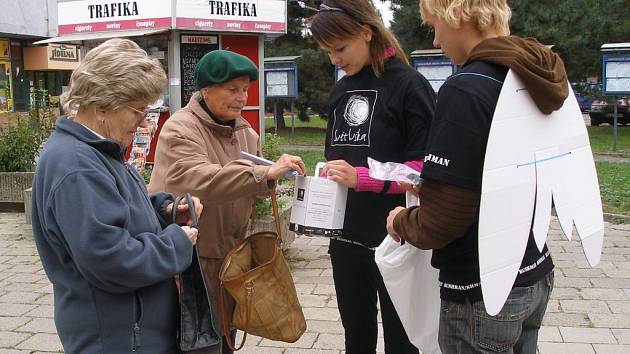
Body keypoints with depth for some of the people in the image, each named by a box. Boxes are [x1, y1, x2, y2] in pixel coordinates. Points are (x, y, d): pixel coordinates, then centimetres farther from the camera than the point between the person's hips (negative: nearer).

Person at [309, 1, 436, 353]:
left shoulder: (409, 85, -9)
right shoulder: (341, 91, 11)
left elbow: (427, 168, -14)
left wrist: (361, 178, -23)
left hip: (394, 240, -6)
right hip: (347, 238, 6)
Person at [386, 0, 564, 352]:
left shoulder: (466, 91, -23)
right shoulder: (538, 81, 2)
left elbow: (440, 222, -24)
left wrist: (402, 222, -3)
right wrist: (431, 184, 13)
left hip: (483, 293, -8)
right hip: (535, 273, 8)